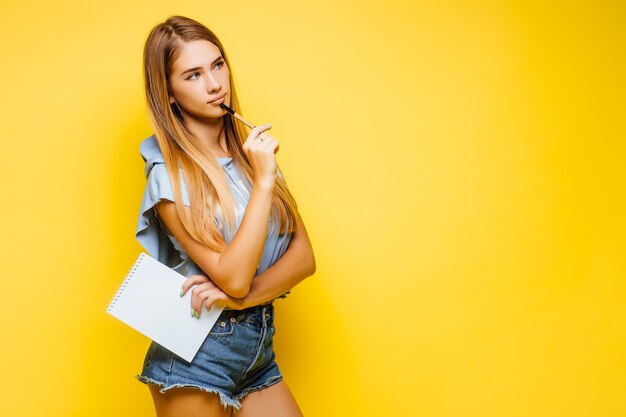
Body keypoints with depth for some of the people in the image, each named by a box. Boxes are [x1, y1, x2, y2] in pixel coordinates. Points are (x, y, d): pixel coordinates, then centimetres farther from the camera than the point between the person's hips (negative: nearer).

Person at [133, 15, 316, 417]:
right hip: (196, 355, -5)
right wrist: (263, 180, -19)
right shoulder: (169, 175, -11)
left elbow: (304, 256, -1)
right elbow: (232, 277, -20)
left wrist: (245, 294, -17)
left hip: (259, 351, 5)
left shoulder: (251, 152, 5)